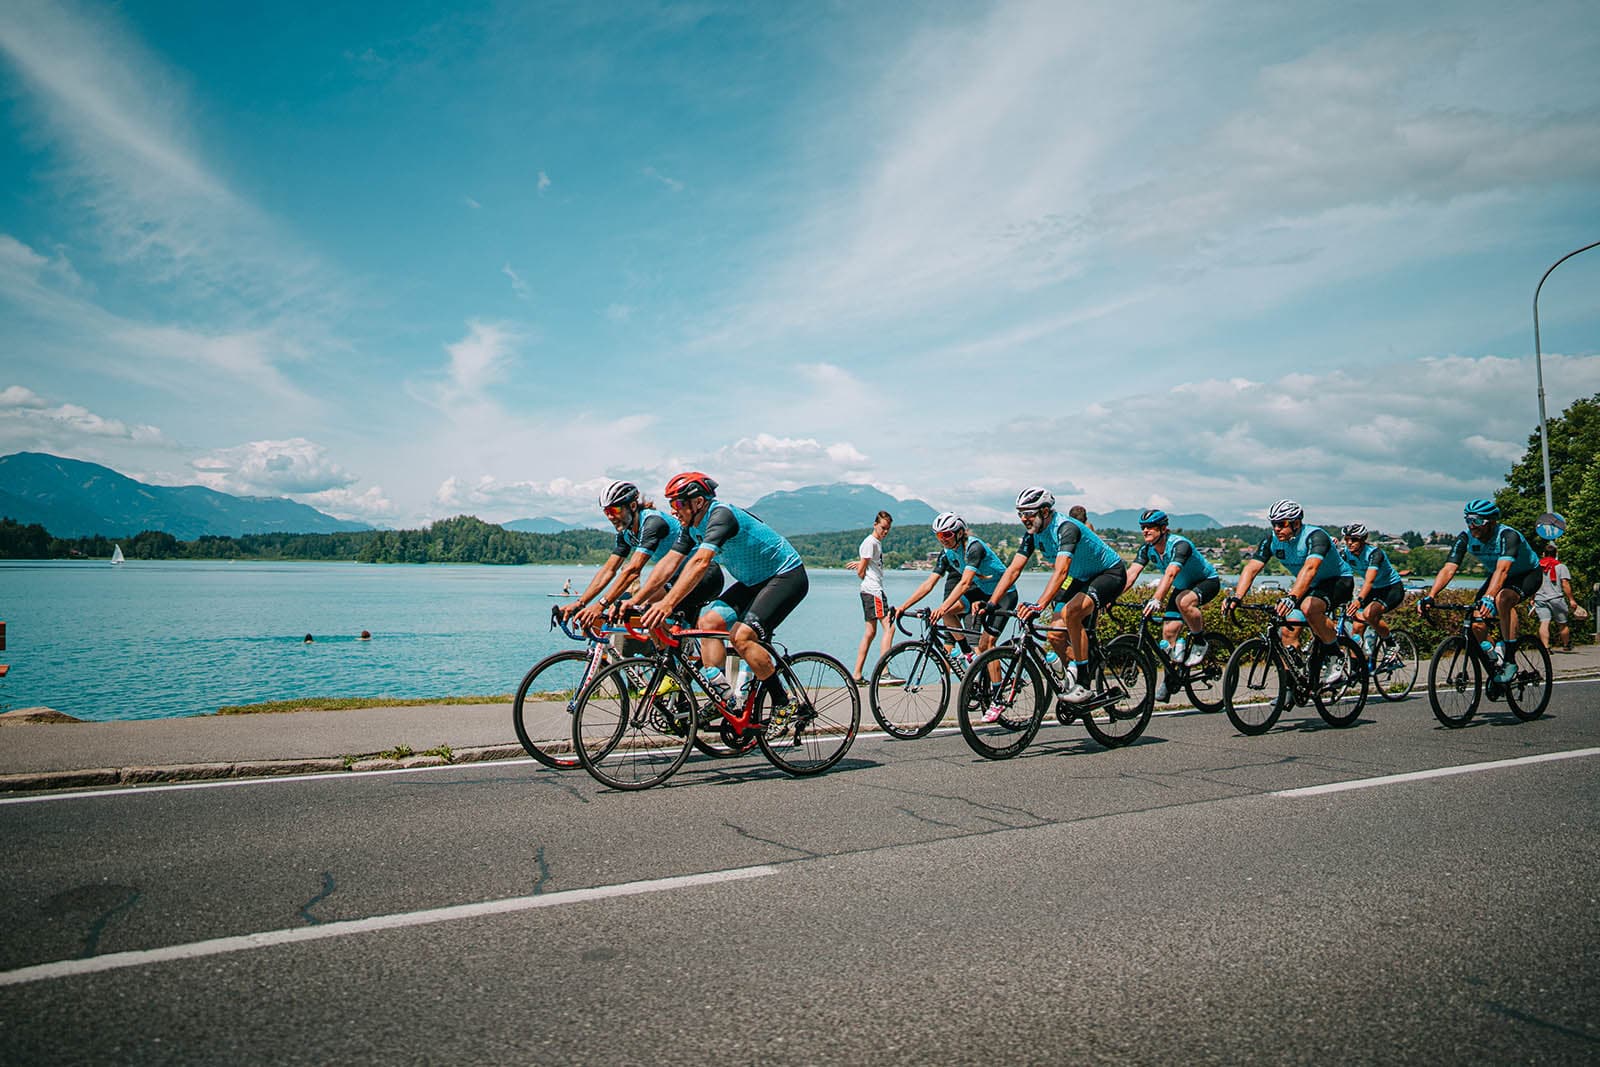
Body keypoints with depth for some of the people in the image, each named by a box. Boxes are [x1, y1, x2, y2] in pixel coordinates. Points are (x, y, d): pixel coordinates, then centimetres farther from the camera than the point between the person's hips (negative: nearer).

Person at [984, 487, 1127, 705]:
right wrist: (990, 604, -18)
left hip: (1111, 573, -8)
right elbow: (1013, 570, -8)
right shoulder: (1032, 533, -6)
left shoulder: (1066, 528, -31)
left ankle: (1082, 683, -23)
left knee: (1071, 612, -32)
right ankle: (1075, 673, 17)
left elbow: (1061, 571, -44)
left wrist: (1039, 605, -55)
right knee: (1054, 635, -6)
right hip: (1084, 578, 8)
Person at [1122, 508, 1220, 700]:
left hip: (1207, 582, -7)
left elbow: (1170, 574, -47)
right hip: (1183, 586, 7)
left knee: (1184, 602, -38)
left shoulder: (1179, 544, -32)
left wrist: (1156, 600, -61)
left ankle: (1201, 643, -15)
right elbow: (1131, 573, -22)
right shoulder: (1147, 549, -12)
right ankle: (1167, 679, 6)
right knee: (1169, 630, -6)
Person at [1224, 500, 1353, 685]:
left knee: (1309, 607, -33)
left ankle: (1335, 657, -14)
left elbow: (1309, 568, -46)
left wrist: (1292, 597, -62)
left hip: (1339, 581, -7)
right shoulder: (1271, 541, -12)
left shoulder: (1315, 536, -29)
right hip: (1312, 586, 8)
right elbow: (1251, 568, -21)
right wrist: (1236, 597, -37)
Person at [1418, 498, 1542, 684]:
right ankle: (1494, 662, 13)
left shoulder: (1508, 536, -34)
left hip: (1528, 574, -5)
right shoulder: (1465, 538, -20)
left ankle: (1510, 660, -28)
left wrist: (1488, 598, -66)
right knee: (1478, 624, -14)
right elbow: (1448, 569, -29)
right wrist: (1430, 596, -44)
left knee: (1503, 599, -37)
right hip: (1495, 576, 5)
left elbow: (1502, 570, -50)